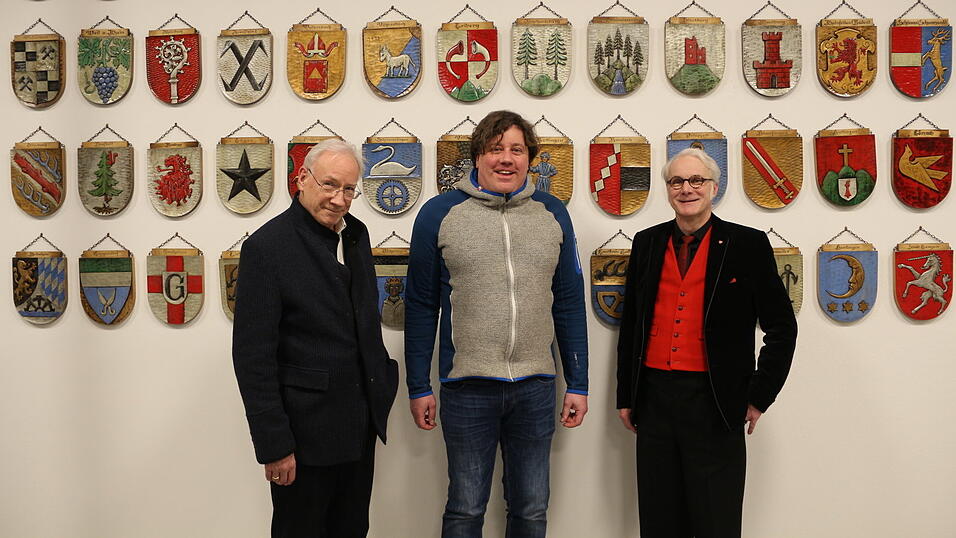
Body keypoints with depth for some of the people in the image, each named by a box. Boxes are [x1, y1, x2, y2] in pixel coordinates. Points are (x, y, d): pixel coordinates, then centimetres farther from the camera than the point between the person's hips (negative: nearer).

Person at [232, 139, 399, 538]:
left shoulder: (356, 234, 7)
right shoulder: (267, 247, -14)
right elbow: (253, 355, -16)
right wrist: (274, 445, -16)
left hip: (361, 423, 7)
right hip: (306, 430, -6)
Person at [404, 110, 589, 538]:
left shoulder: (553, 214, 6)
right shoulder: (439, 214, -2)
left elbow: (569, 303, 9)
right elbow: (421, 306, 1)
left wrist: (578, 385, 6)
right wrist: (418, 387, 0)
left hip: (535, 387, 3)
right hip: (467, 387, -2)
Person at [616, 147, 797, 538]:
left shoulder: (748, 245, -1)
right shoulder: (646, 244, 9)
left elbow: (782, 326, 1)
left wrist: (759, 396, -3)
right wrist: (625, 396, 12)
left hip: (715, 403, -3)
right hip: (654, 399, 3)